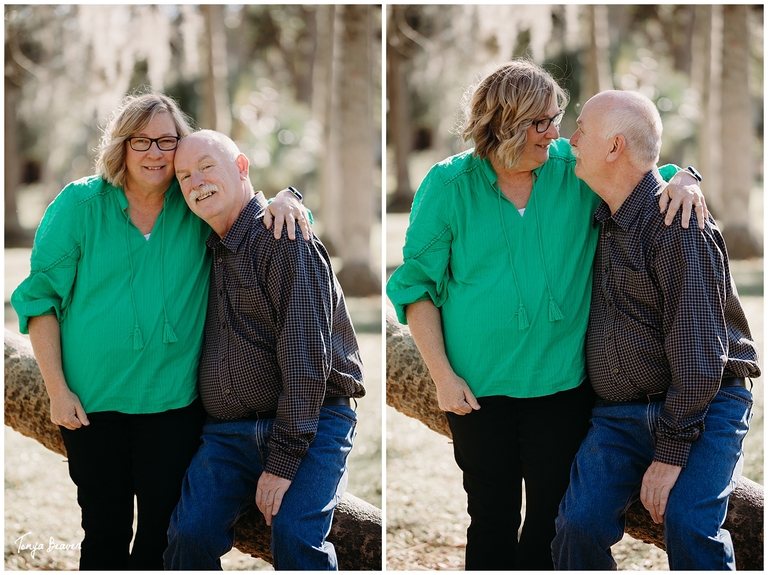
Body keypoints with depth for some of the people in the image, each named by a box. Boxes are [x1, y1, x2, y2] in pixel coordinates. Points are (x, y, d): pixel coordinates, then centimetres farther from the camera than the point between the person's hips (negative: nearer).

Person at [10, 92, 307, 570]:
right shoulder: (80, 204, -3)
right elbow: (41, 297, -2)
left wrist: (284, 200, -14)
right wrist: (57, 389, -8)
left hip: (173, 400, 1)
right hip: (93, 401, -1)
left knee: (162, 530, 7)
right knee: (105, 529, 8)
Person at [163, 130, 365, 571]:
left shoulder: (284, 241, -9)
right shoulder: (210, 250, 16)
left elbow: (304, 356, -16)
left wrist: (282, 461, -20)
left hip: (309, 422, -6)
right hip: (227, 430, 6)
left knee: (295, 538, -26)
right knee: (190, 534, -15)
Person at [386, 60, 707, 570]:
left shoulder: (576, 169, -2)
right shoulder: (449, 185, -7)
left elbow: (660, 172, 7)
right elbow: (416, 286, -3)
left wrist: (683, 183, -18)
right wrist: (443, 376, -9)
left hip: (563, 384, 2)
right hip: (481, 389, -2)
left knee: (553, 516, 11)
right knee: (492, 517, 9)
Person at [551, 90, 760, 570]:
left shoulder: (676, 229, -18)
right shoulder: (604, 219, 9)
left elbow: (698, 356, -20)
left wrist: (669, 456, -20)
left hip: (704, 404, -7)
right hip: (619, 410, 7)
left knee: (688, 522, -27)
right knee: (581, 521, -14)